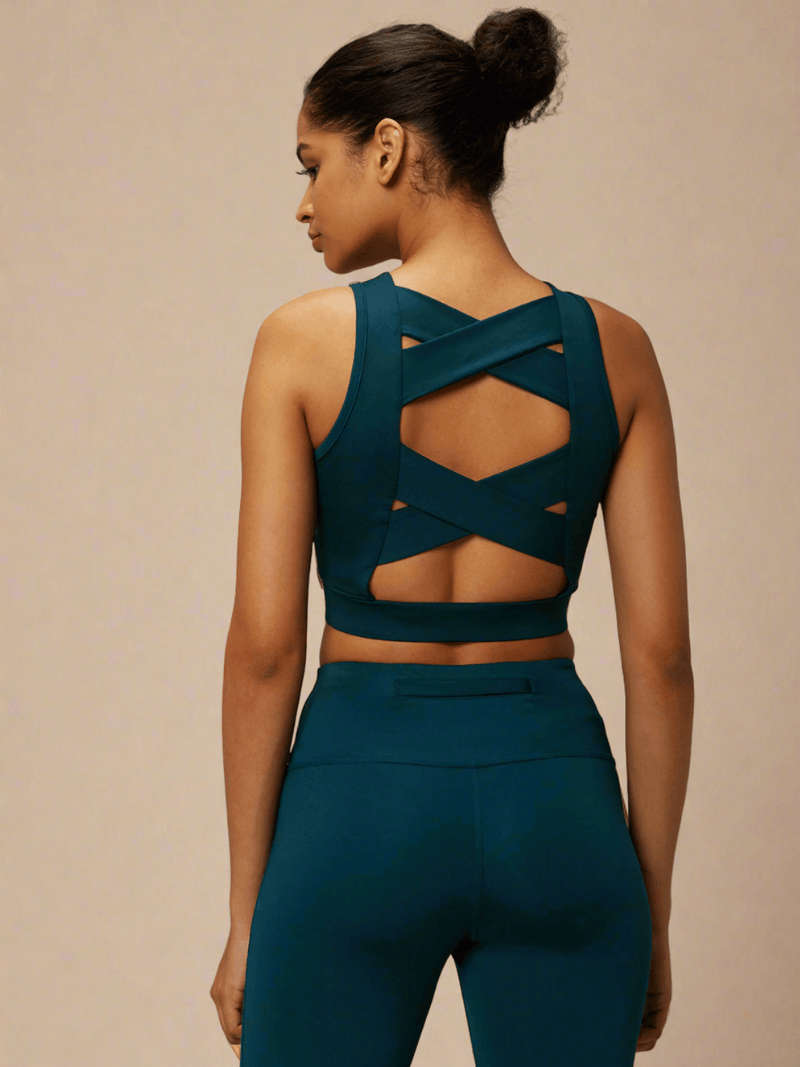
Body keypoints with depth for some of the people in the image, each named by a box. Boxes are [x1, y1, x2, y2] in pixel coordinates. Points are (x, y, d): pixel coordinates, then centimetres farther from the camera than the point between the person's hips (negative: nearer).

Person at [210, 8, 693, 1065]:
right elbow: (659, 650, 0)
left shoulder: (307, 340, -8)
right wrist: (653, 905, 9)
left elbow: (266, 643, -7)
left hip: (363, 791, -2)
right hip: (555, 791, 2)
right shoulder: (610, 347, 0)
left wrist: (248, 911, 2)